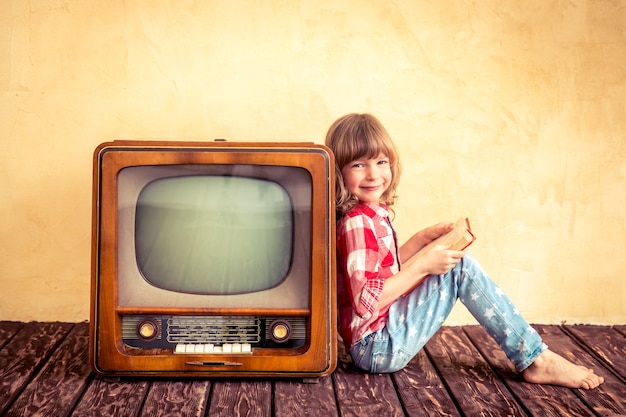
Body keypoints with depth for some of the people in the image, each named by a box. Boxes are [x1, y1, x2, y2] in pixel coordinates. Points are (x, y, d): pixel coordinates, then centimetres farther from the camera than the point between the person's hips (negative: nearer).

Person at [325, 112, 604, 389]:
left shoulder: (371, 214, 9)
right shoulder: (357, 224, -20)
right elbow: (366, 302, -26)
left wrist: (424, 238, 5)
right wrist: (422, 265, -23)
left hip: (380, 342, 10)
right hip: (377, 348, -10)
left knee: (457, 261, 12)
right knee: (460, 266, -15)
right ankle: (535, 360, -5)